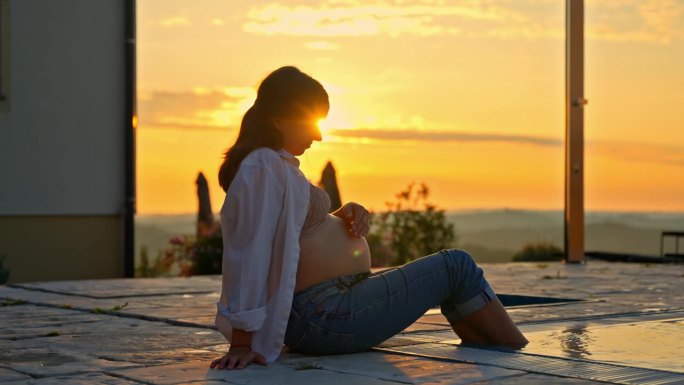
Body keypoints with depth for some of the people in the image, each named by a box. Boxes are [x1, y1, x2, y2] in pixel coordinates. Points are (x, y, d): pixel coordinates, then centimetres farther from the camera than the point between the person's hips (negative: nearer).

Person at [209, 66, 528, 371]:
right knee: (456, 266, -1)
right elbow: (249, 255, -27)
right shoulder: (263, 166, -20)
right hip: (324, 317, -11)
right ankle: (520, 354, 16)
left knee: (448, 282, 21)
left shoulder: (277, 164, 12)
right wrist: (242, 343, -30)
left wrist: (343, 215, 0)